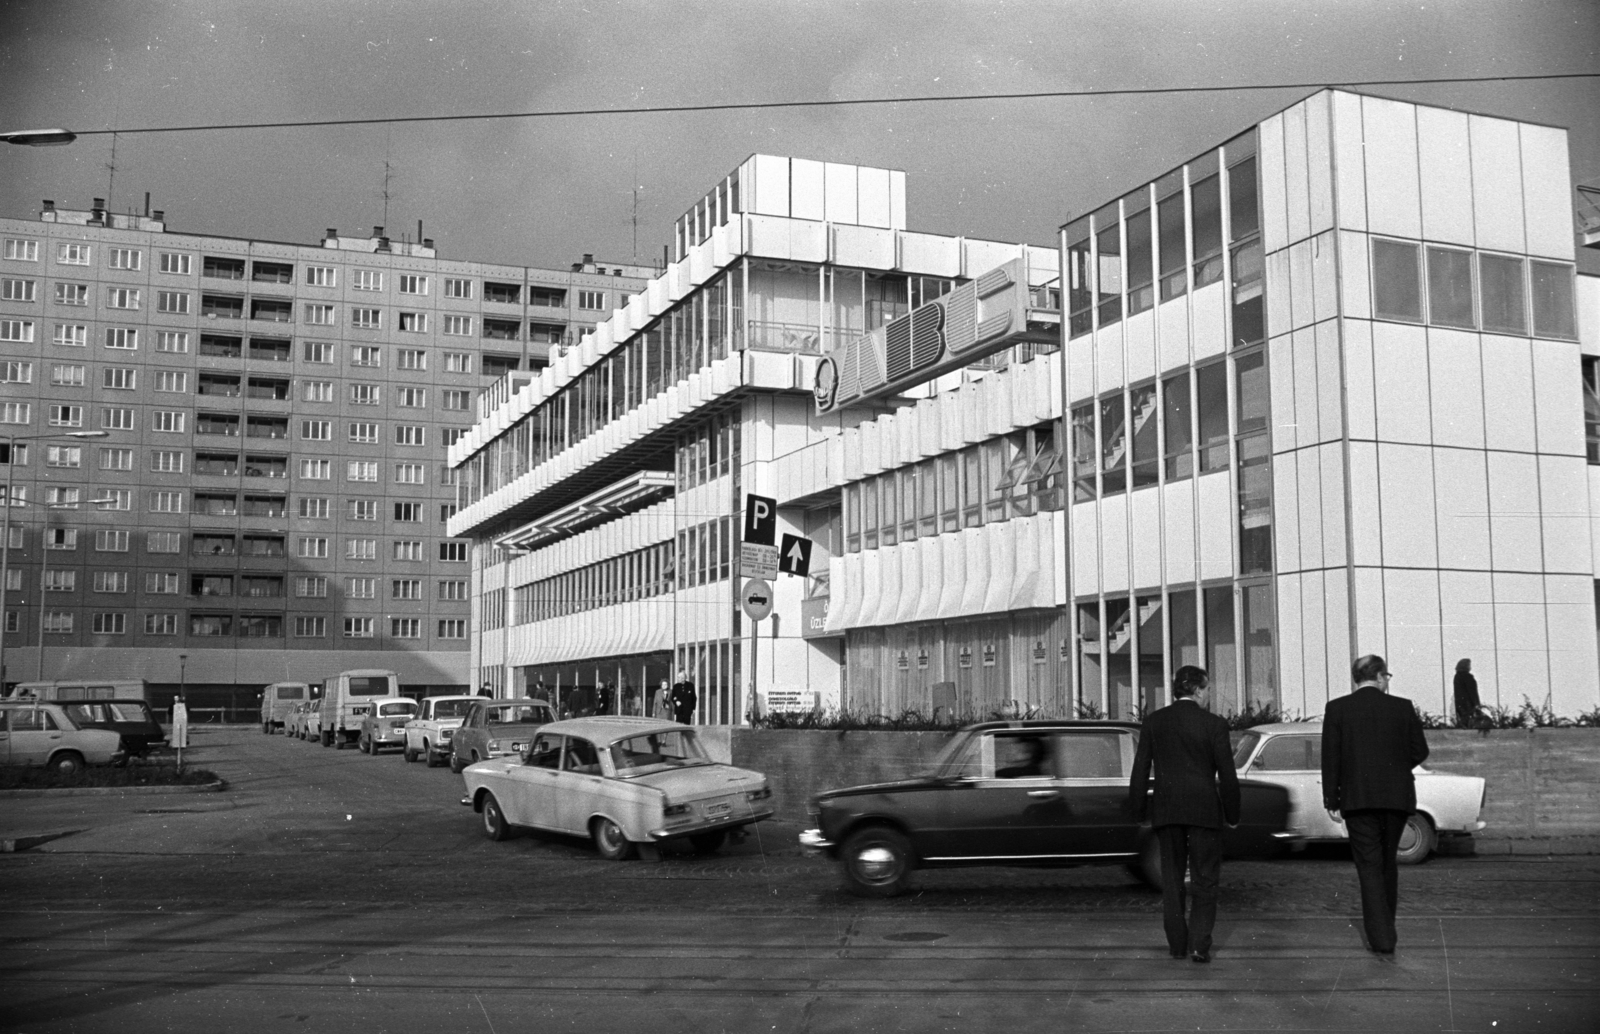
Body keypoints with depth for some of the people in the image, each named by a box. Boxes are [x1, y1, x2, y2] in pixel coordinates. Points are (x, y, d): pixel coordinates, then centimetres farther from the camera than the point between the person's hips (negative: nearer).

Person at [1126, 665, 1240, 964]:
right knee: (1205, 880, 7)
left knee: (1171, 880, 13)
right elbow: (1227, 774, -5)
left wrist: (1137, 810, 11)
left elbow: (1140, 770, 3)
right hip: (1204, 810, -3)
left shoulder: (1153, 721, 2)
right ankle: (1200, 945, -2)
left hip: (1165, 810, 3)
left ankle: (1177, 944, 15)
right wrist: (1232, 813, 6)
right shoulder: (1214, 724, -7)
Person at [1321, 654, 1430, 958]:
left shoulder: (1337, 708, -3)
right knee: (1388, 862, 19)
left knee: (1369, 867, 0)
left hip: (1358, 799, -2)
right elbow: (1420, 752, 3)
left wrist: (1331, 800, 1)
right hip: (1396, 796, 2)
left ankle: (1382, 941, -6)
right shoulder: (1402, 707, 0)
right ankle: (1384, 928, 30)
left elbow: (1330, 758, -4)